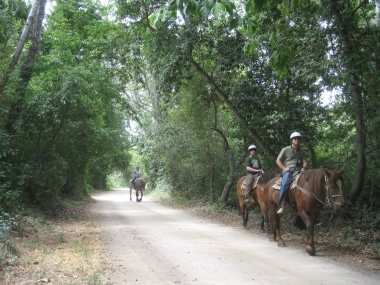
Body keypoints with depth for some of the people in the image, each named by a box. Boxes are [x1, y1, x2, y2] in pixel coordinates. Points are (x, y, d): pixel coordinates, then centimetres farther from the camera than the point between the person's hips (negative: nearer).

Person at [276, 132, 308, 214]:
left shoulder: (302, 152, 21)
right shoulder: (285, 150, 9)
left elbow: (305, 162, 15)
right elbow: (278, 161, 8)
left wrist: (303, 168, -8)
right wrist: (284, 168, -7)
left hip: (298, 171, 4)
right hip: (288, 171, -4)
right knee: (285, 184, -32)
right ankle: (281, 204, -26)